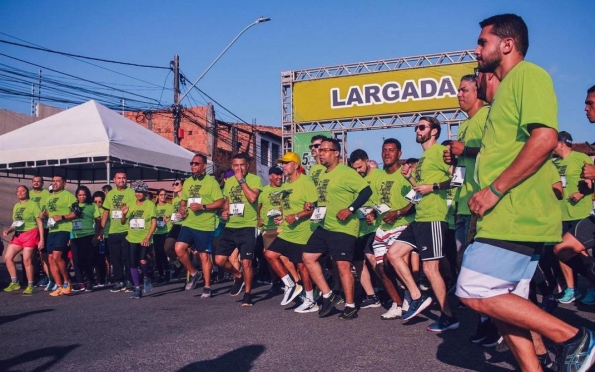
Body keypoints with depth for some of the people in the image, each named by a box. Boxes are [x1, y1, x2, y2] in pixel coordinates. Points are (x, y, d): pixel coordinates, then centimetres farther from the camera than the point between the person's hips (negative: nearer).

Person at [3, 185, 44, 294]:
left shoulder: (33, 205, -7)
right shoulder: (16, 206, 13)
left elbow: (40, 223, -8)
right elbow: (15, 223, 20)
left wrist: (41, 239, -13)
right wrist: (8, 231, -1)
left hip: (30, 234, -7)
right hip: (18, 235, 7)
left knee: (27, 260, -8)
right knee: (7, 257, 1)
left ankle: (30, 286, 4)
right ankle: (14, 283, 14)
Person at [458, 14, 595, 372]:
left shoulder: (528, 74, -6)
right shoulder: (508, 87, 24)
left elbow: (545, 137, -21)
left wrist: (494, 189, -19)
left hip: (515, 215, -10)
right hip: (506, 216, 10)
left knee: (474, 292, -10)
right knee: (502, 300, 9)